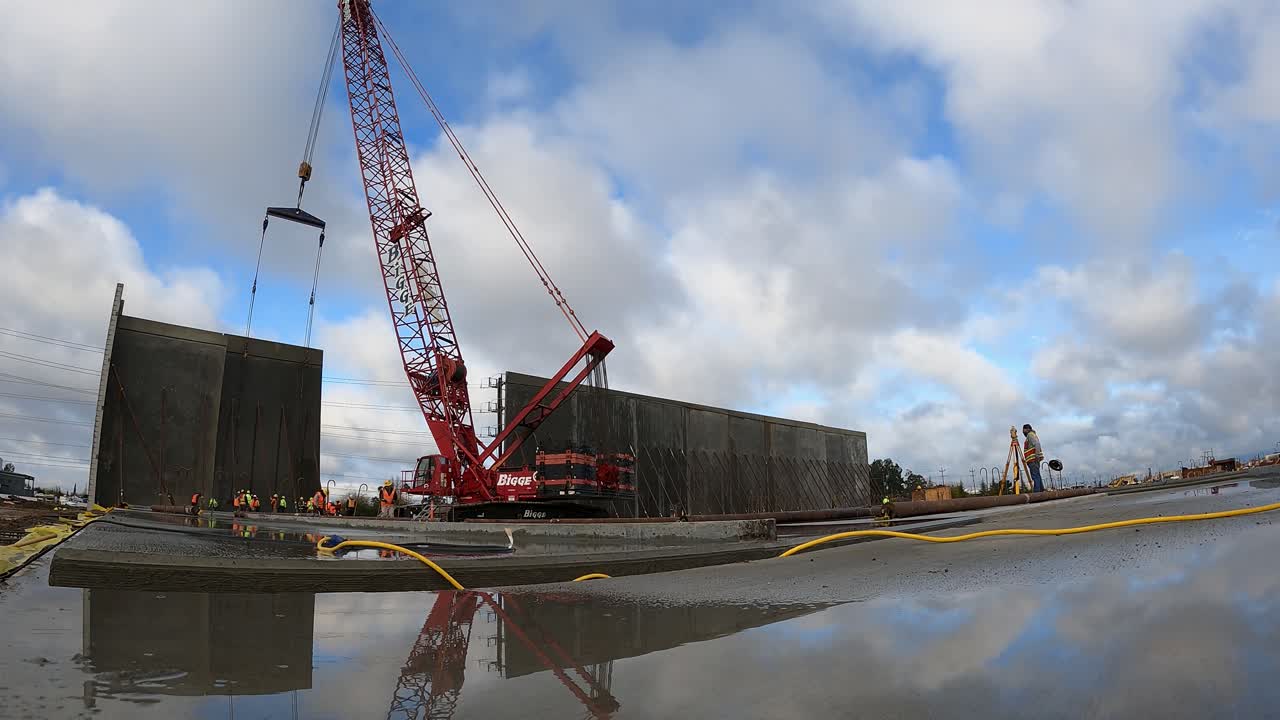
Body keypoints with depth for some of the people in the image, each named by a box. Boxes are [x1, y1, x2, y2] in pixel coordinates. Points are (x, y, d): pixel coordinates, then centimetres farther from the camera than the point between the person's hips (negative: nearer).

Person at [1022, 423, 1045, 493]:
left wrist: (1037, 455, -25)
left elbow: (1037, 444, -17)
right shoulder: (1030, 436, 27)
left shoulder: (1030, 435, -3)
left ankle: (1036, 492, -21)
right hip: (1033, 459, 10)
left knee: (1035, 475, -15)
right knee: (1037, 476, 11)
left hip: (1033, 459, -10)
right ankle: (1041, 490, 12)